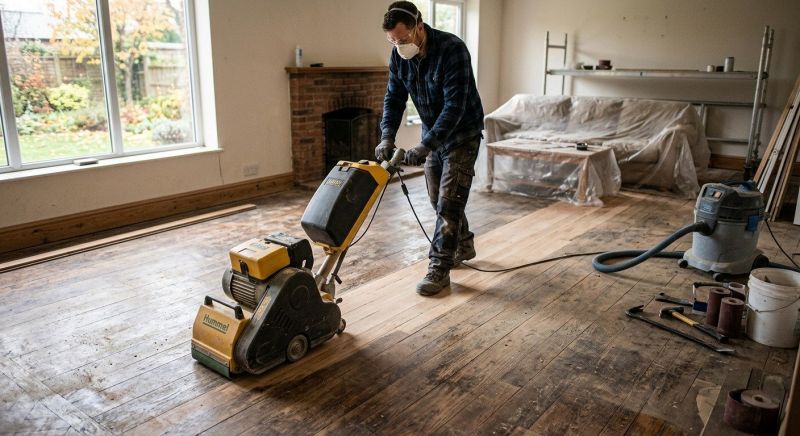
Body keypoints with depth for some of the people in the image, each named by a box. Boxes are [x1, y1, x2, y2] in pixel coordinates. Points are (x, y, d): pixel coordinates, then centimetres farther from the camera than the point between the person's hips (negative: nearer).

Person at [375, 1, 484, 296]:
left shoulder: (452, 49, -27)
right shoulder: (399, 55, -7)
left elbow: (455, 105, -31)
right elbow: (394, 98, -3)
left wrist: (425, 146, -37)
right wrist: (387, 136, -21)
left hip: (462, 134, -7)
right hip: (432, 134, 7)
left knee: (448, 202, -9)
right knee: (438, 199, 14)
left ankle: (439, 270, -2)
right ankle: (463, 246, 34)